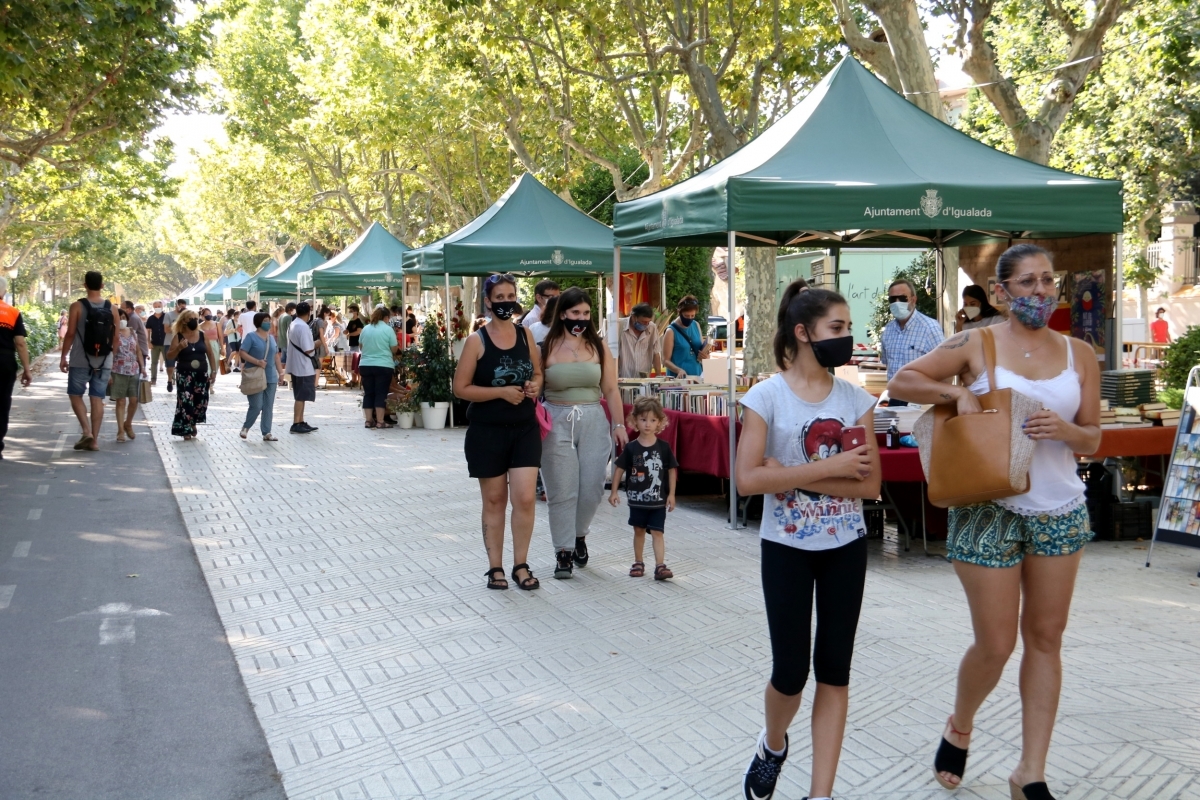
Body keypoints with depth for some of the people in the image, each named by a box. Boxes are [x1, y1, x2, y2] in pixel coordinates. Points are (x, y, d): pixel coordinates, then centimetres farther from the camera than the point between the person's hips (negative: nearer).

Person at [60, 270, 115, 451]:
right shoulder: (111, 308, 2)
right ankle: (94, 440, 5)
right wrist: (111, 358, 15)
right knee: (97, 398, 5)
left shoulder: (77, 306, -7)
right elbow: (116, 337, 4)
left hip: (80, 361, -3)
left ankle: (86, 431, -7)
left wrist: (63, 356, 1)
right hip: (104, 362, 3)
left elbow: (70, 333, -8)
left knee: (75, 395, 10)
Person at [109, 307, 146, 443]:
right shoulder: (113, 335, -5)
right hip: (119, 372, -4)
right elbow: (110, 353, -8)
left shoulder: (132, 332, 10)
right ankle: (120, 430, 5)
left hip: (134, 371, 4)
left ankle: (128, 424, 25)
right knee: (121, 401, -2)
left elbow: (138, 351, 16)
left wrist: (143, 367, 9)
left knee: (134, 400, 3)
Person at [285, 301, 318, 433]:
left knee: (300, 397, 16)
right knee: (301, 397, -3)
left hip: (295, 366, 9)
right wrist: (316, 344, -5)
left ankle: (301, 422, 21)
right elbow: (308, 350, -22)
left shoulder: (292, 325, 10)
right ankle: (296, 425, 0)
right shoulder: (303, 327, -19)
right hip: (304, 367, -9)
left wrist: (312, 344, 13)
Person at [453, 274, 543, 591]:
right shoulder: (477, 341, -7)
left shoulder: (526, 335, 4)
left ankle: (521, 566, 10)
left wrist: (535, 386, -6)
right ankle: (495, 567, 19)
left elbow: (538, 373, 17)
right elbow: (461, 388, -8)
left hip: (525, 428, 3)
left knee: (524, 498, -5)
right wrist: (501, 391, -19)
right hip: (487, 431, -2)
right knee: (495, 500, 8)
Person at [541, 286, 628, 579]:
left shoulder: (598, 347, 6)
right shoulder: (547, 347, -2)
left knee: (591, 487, 3)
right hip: (557, 422, -2)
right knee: (561, 490, -1)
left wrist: (619, 424, 3)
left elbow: (610, 390, 7)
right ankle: (563, 551, 9)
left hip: (593, 422, 2)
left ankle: (579, 535, 29)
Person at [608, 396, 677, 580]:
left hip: (658, 500, -1)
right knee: (639, 531, 14)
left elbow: (672, 470, 2)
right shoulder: (631, 448, -6)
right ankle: (638, 563, 27)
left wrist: (671, 494, 0)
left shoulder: (664, 447, -5)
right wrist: (614, 492, -2)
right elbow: (619, 469, 0)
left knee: (657, 532, -4)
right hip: (637, 499, 1)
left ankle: (660, 566, -6)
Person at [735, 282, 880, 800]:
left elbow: (870, 483, -7)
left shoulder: (856, 398, 0)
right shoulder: (766, 396, -9)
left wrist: (792, 476, -17)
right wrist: (829, 468, -21)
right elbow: (748, 479, -18)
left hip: (845, 547, 3)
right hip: (786, 547, -3)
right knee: (791, 670, 3)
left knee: (835, 670, 6)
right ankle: (773, 746, 36)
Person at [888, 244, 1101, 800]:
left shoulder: (1079, 354, 5)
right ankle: (959, 727, 31)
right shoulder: (977, 344, -4)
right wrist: (956, 392, -18)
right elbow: (901, 382, -2)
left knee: (1046, 638, 7)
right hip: (990, 510, -4)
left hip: (1061, 512, 4)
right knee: (996, 645, 0)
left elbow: (1092, 439, 6)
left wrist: (1064, 430, -16)